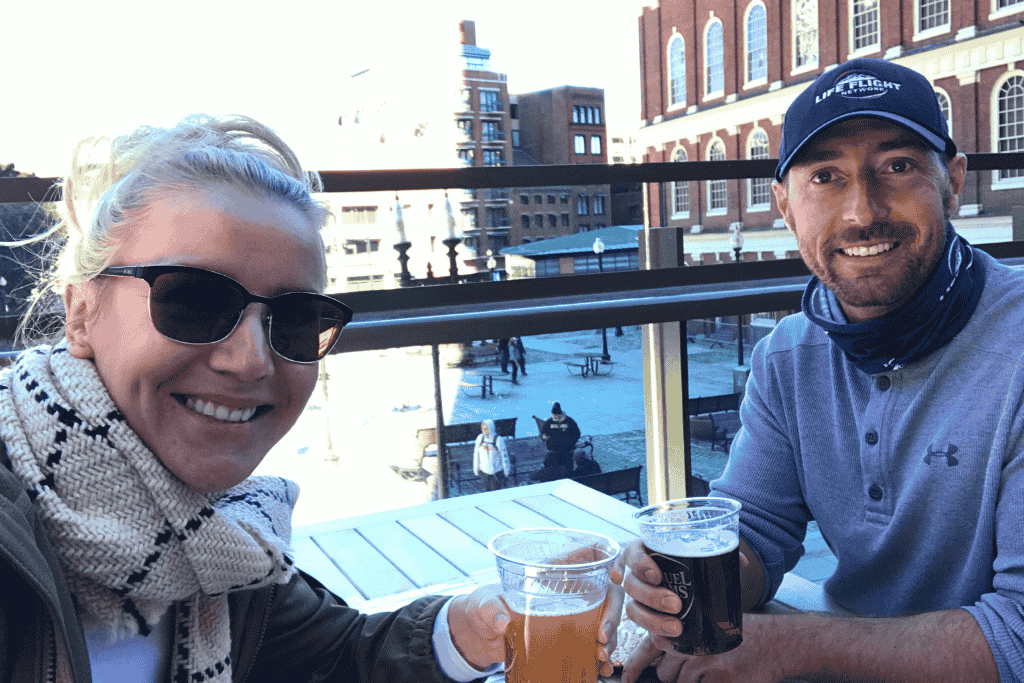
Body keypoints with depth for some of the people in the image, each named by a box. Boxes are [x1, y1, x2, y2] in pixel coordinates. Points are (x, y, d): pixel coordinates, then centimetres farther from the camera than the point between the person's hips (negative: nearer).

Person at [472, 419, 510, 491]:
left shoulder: (498, 439, -22)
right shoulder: (480, 438, -10)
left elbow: (504, 455, -12)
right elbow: (476, 453, 1)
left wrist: (506, 470, -3)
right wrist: (476, 468, 7)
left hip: (497, 471, -4)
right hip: (484, 471, 4)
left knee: (496, 491, 10)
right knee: (487, 489, 20)